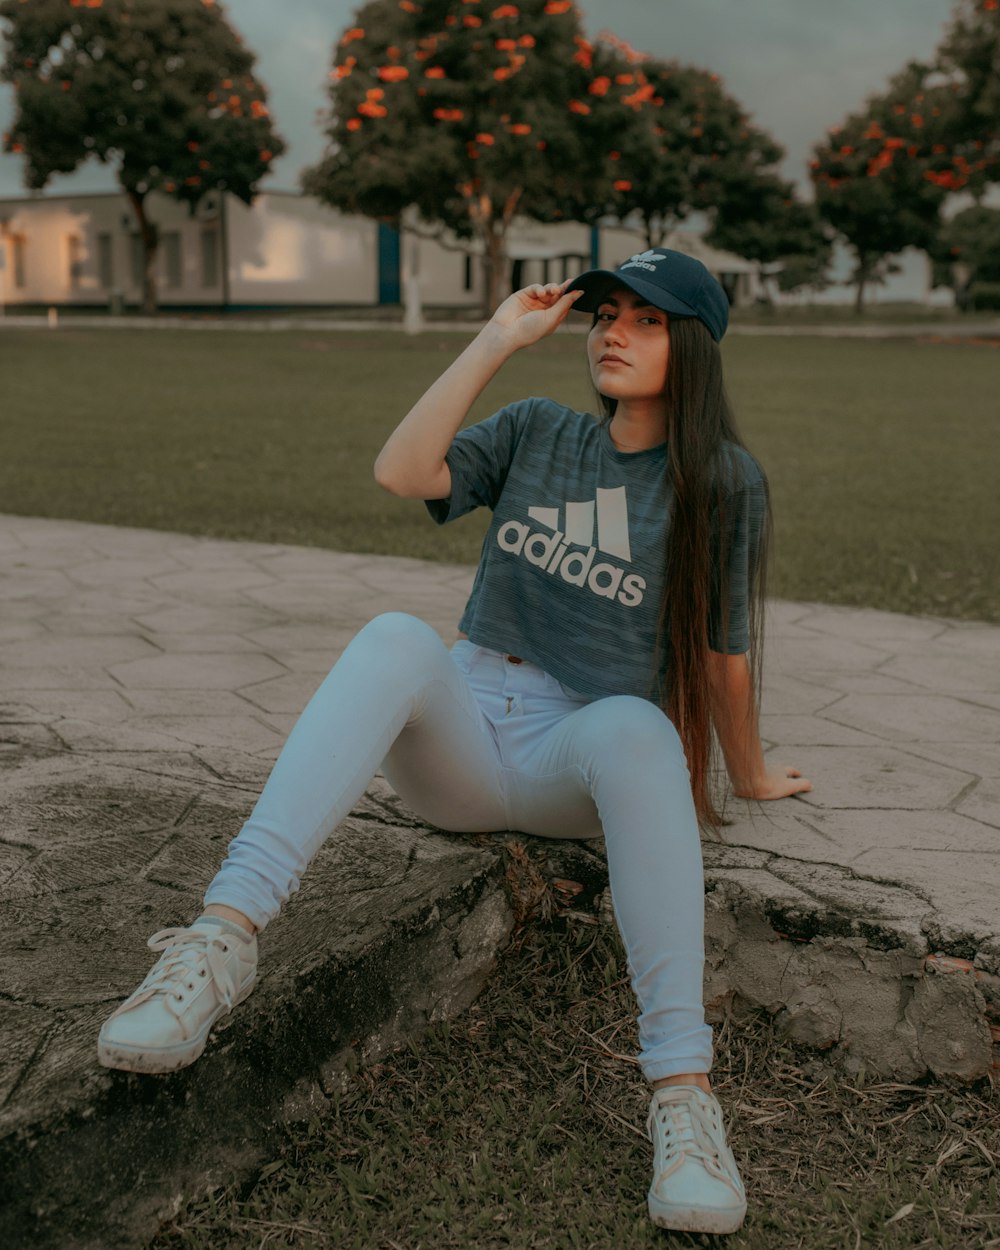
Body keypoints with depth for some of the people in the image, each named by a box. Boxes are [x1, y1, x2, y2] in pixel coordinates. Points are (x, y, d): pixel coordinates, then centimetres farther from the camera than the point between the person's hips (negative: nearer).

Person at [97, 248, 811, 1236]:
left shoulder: (723, 481, 5)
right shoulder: (534, 432, 13)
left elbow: (722, 652, 12)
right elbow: (401, 472, -5)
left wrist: (749, 776, 20)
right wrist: (496, 341, -3)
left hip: (575, 768, -2)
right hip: (458, 741, 2)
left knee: (632, 723, -39)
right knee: (396, 637, -33)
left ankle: (681, 1088, -45)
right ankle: (224, 936, -46)